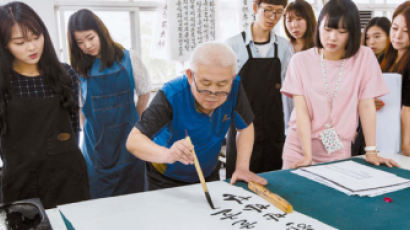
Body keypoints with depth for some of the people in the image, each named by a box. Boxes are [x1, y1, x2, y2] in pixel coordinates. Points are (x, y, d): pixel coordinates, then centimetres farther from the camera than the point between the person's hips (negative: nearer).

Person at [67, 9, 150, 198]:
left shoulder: (127, 60, -4)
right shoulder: (80, 69, -1)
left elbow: (144, 94, 6)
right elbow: (79, 108, 5)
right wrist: (97, 128, 0)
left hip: (128, 139, 0)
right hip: (96, 142, 1)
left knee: (132, 195, 7)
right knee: (99, 197, 7)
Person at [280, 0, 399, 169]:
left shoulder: (364, 57, -4)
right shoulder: (300, 60, -6)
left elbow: (367, 106, -5)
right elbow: (301, 110, -12)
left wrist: (371, 152, -9)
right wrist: (308, 155, -19)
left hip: (339, 150, 0)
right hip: (299, 149, 0)